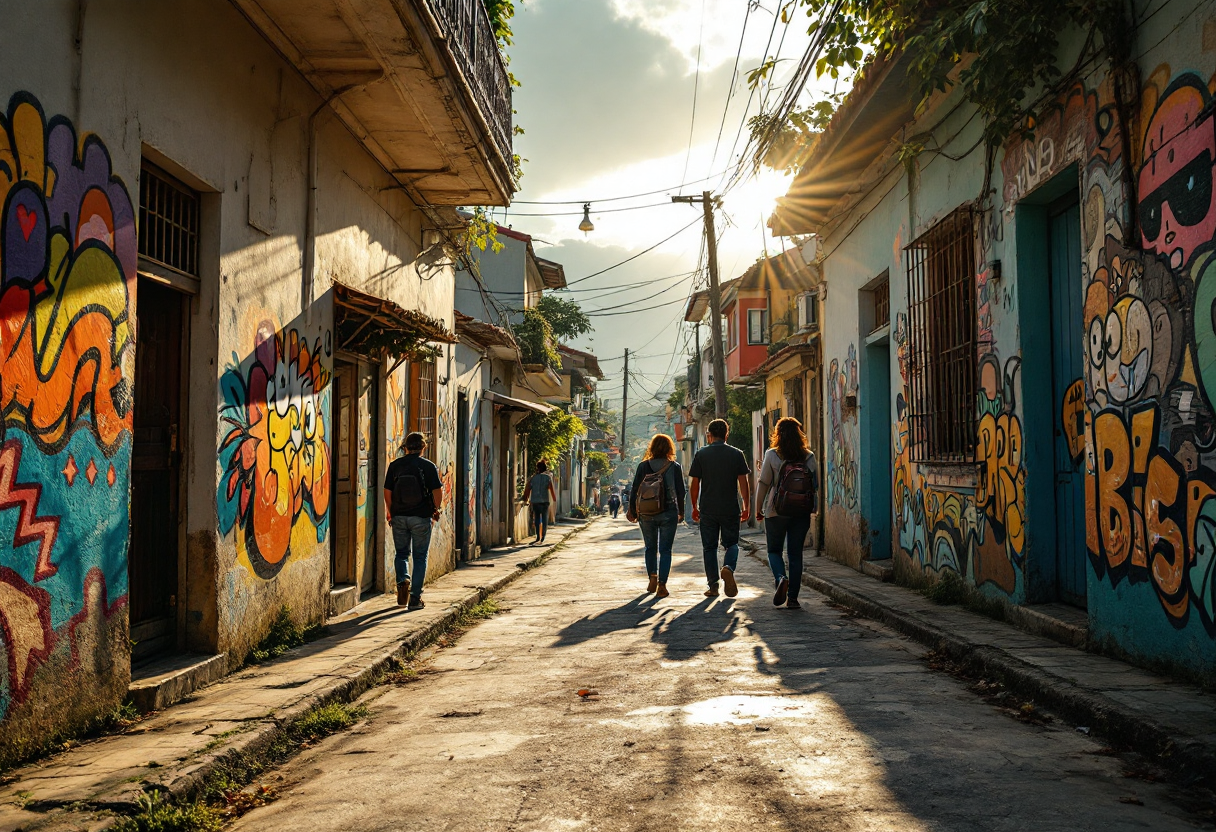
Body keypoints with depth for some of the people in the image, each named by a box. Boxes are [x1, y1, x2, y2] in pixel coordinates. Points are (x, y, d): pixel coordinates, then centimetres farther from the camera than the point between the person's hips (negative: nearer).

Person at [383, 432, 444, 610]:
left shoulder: (394, 465, 2)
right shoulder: (429, 466, -5)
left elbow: (387, 492, 2)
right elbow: (437, 492, -7)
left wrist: (390, 512, 16)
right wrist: (435, 510, 10)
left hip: (399, 516, 2)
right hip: (421, 517, -2)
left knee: (401, 553, 18)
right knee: (420, 557, 8)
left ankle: (402, 581, -8)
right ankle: (415, 598, 6)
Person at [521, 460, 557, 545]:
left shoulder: (533, 477, 6)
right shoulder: (548, 477, 0)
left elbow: (527, 489, 4)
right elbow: (551, 490, -5)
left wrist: (526, 499, 16)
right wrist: (555, 499, 9)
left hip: (535, 501, 2)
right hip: (544, 501, -2)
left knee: (537, 519, 11)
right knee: (544, 519, 8)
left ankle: (538, 537, 1)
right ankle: (543, 538, 6)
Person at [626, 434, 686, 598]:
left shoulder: (643, 466, -1)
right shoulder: (675, 467, -3)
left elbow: (634, 490, -1)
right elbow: (681, 492, 0)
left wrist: (632, 512, 9)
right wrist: (681, 512, 11)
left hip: (646, 513, 1)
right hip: (668, 513, -1)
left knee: (650, 548, 17)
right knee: (665, 550, 4)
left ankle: (652, 578, 9)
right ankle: (662, 586, -1)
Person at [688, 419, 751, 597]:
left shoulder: (701, 455, 0)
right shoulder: (737, 454, 1)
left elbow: (694, 484, 1)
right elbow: (743, 483, -1)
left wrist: (695, 507, 11)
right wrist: (747, 506, 7)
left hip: (707, 509, 0)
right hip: (731, 509, 0)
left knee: (709, 547, 8)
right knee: (731, 544, 12)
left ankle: (713, 586, 6)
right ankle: (728, 568, -17)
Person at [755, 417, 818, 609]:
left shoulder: (772, 455, -6)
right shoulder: (809, 457, 2)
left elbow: (763, 484, -5)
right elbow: (816, 486, 6)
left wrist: (758, 508, 4)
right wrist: (813, 507, 18)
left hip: (776, 511, -2)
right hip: (802, 512, 2)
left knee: (774, 550, 12)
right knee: (796, 554, 8)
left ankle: (781, 578, -17)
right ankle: (792, 597, 6)